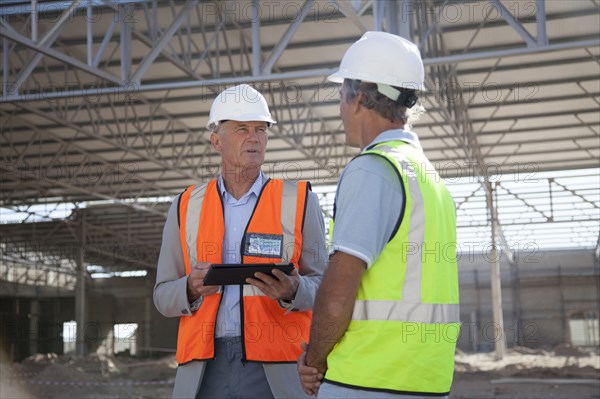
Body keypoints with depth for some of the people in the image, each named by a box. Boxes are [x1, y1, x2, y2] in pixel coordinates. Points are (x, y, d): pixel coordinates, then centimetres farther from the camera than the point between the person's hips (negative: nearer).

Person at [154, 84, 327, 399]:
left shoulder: (299, 201, 5)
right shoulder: (186, 207, 10)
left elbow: (322, 287, 3)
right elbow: (164, 296, 9)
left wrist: (292, 290, -18)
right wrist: (193, 288, -12)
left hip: (277, 370, -1)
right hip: (203, 370, 2)